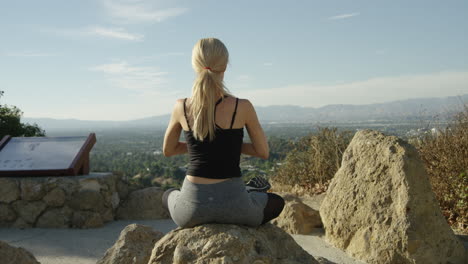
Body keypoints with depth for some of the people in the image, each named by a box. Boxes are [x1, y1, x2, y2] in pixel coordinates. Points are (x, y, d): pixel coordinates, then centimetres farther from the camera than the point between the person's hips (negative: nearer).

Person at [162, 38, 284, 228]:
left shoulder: (181, 107, -4)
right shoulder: (242, 107, -11)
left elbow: (168, 150, 12)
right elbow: (263, 152, 1)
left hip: (192, 206, 1)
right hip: (232, 205, -1)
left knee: (169, 196, 40)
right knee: (277, 202, 32)